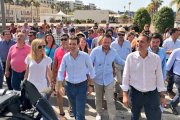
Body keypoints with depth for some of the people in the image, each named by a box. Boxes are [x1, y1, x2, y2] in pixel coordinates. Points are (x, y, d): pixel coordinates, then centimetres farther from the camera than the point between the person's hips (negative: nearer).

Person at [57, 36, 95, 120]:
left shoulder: (85, 56, -11)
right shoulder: (65, 57, -4)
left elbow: (91, 70, -1)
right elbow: (61, 72, 1)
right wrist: (60, 86, -4)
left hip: (82, 85, -3)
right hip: (69, 86, 3)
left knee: (80, 112, -4)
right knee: (74, 110, 19)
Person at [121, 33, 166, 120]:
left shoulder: (156, 58, -7)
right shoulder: (130, 57, -10)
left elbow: (159, 78, 1)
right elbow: (126, 77, -5)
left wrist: (162, 96, 3)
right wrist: (125, 95, -6)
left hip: (152, 94, 0)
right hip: (135, 93, 0)